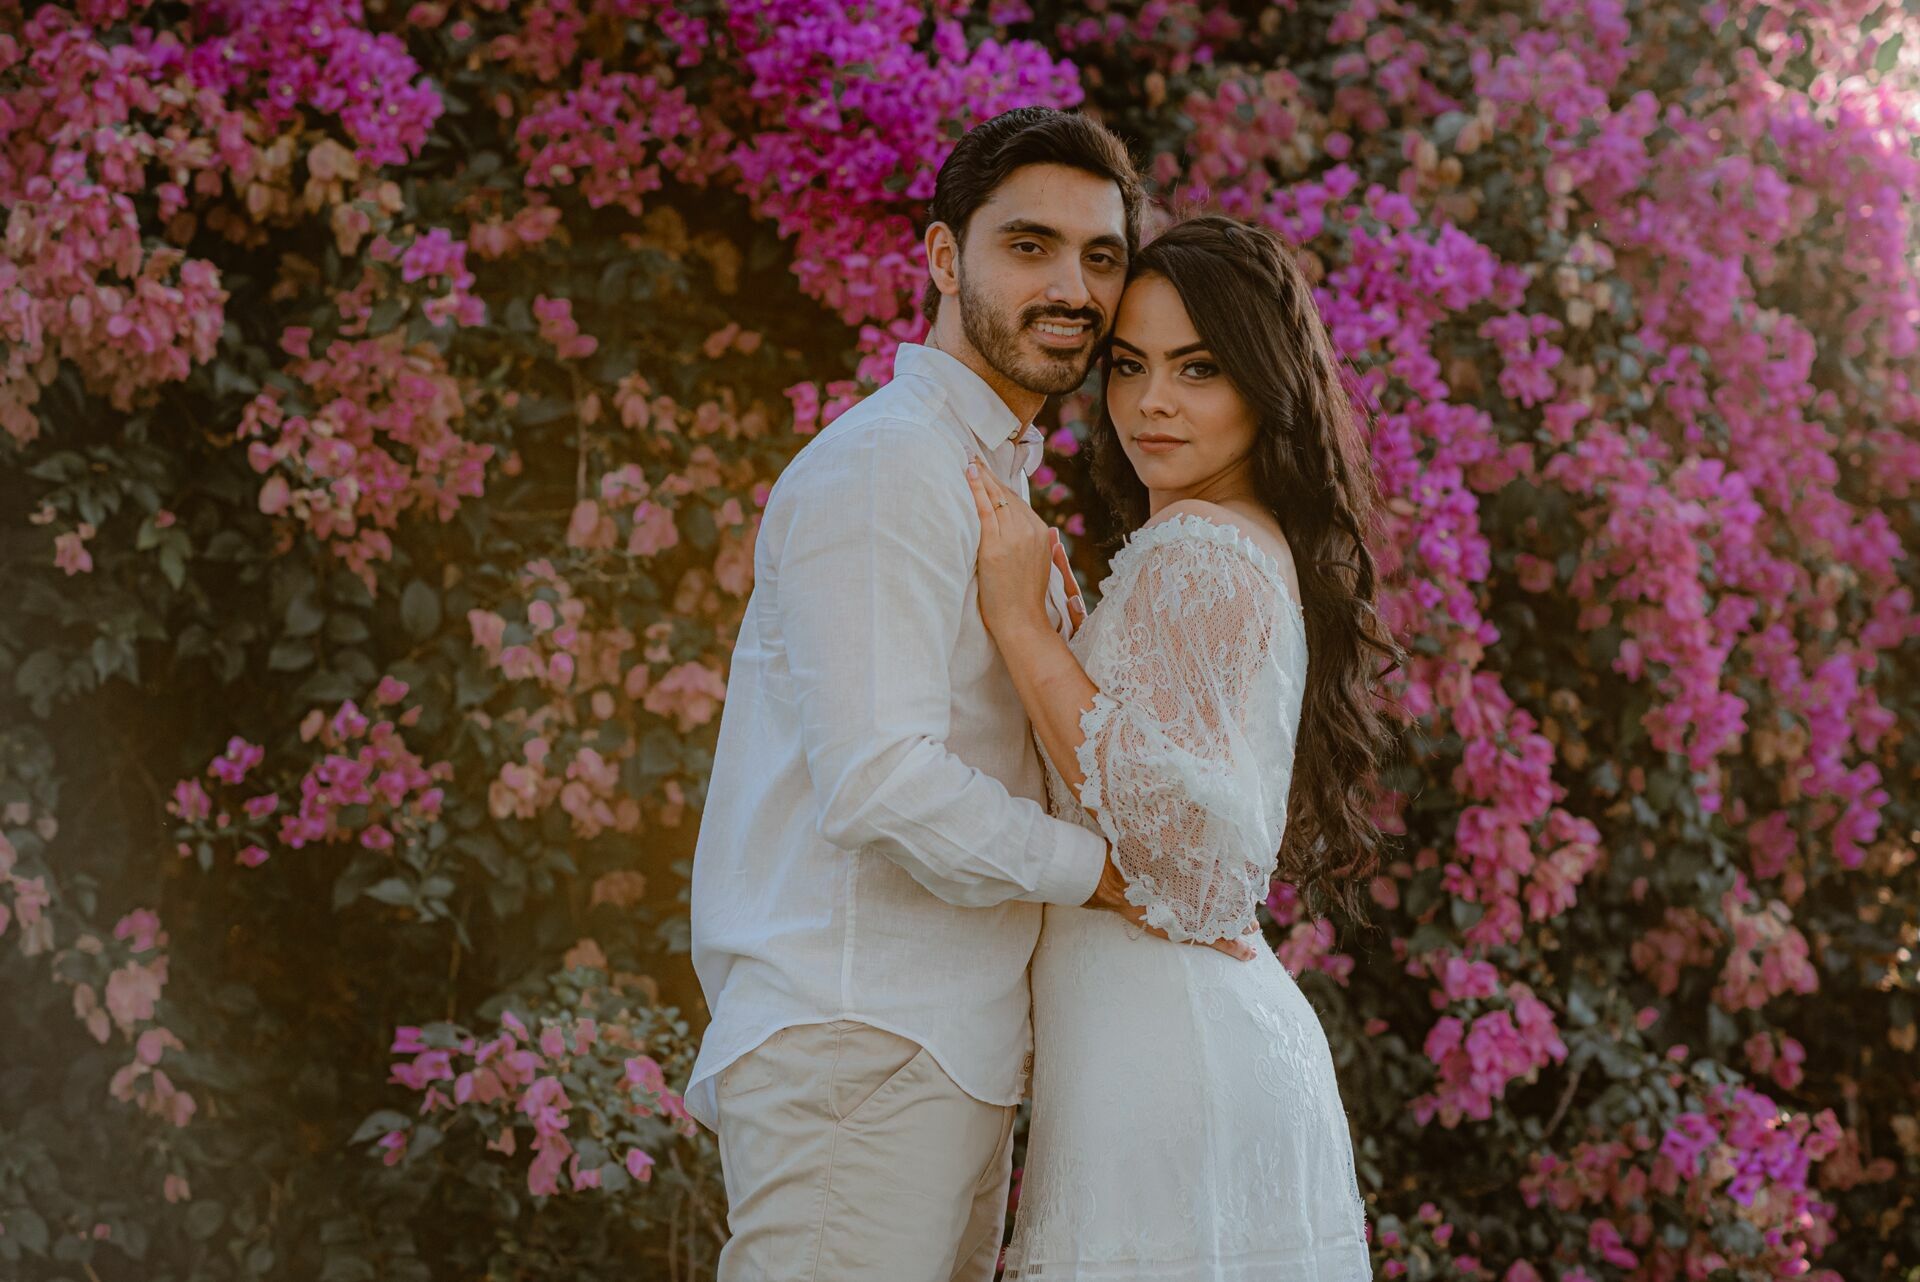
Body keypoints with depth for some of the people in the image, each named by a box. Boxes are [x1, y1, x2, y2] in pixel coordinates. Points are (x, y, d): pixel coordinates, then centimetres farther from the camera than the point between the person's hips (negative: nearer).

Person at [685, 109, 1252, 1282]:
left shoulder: (998, 485, 23)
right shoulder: (882, 467, -10)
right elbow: (880, 780, -20)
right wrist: (1104, 869, -9)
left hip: (952, 1054, 10)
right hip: (859, 1051, -10)